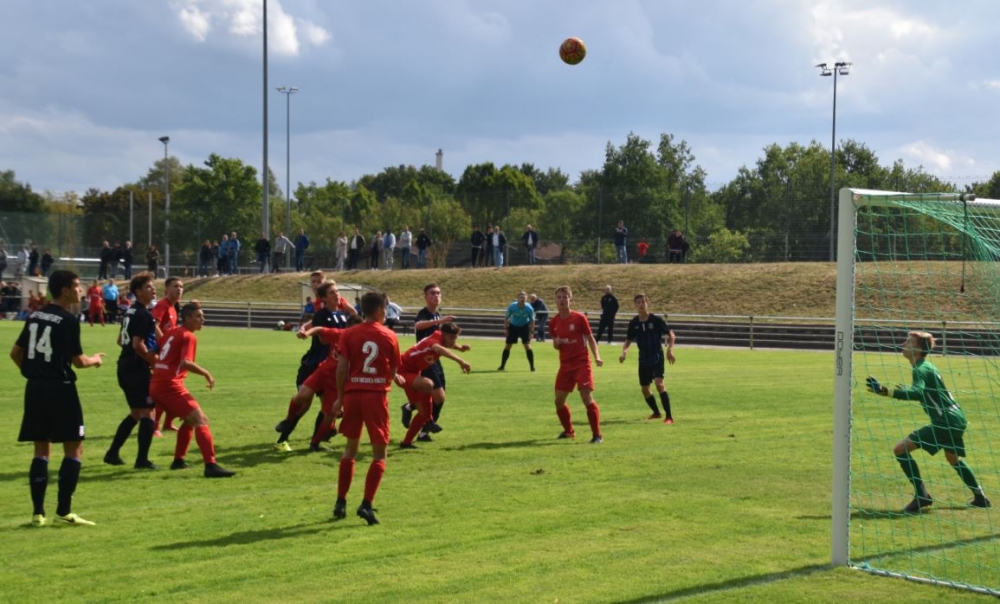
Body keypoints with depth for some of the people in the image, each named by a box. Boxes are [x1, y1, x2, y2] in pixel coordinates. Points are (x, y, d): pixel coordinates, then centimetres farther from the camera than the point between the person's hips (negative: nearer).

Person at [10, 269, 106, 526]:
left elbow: (15, 353, 14)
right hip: (60, 388, -7)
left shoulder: (35, 316, 10)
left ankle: (38, 512, 9)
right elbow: (78, 361, -11)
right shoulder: (68, 320, -11)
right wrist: (95, 360, 9)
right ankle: (64, 511, -3)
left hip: (35, 388, 7)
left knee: (42, 450, 11)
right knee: (74, 449, 1)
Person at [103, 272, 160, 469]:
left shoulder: (131, 311, 15)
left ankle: (113, 453, 22)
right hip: (138, 369, -10)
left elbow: (121, 340, 23)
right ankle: (142, 459, -4)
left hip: (125, 366, 10)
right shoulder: (143, 314, -15)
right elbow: (138, 344, -23)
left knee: (136, 413, 19)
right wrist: (156, 363, -13)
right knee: (147, 413, -4)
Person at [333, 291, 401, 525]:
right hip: (377, 395, -2)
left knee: (350, 448, 18)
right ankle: (366, 504, -7)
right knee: (379, 453, 6)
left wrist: (340, 396, 5)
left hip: (352, 394, 2)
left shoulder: (349, 334, 0)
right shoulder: (389, 336, -1)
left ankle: (340, 503, 18)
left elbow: (341, 368, -4)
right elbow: (393, 372, 5)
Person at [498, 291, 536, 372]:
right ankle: (502, 366, 14)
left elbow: (532, 320, -8)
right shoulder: (512, 307, -23)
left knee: (527, 345, -12)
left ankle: (532, 367, -5)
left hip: (524, 326, -1)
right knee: (508, 346, 1)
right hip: (513, 326, 1)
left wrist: (531, 331, -13)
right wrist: (505, 328, -10)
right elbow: (506, 317, -7)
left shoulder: (529, 308, -23)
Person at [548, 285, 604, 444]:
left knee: (587, 397, -14)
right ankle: (568, 431, 27)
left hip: (582, 363, -5)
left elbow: (590, 338, -1)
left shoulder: (579, 318, -8)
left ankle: (597, 434, -5)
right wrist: (556, 343, -9)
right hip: (565, 365, 5)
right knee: (559, 400, 6)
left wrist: (597, 357, -14)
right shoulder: (554, 322, 5)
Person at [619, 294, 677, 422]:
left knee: (659, 383, -23)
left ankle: (669, 416, -21)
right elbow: (628, 340, 12)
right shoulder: (634, 323, 2)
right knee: (644, 389, 11)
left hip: (657, 357, -5)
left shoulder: (656, 320, -9)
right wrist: (624, 351, -9)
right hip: (643, 359, 5)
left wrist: (670, 350, -17)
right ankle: (656, 412, 36)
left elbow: (671, 335, -2)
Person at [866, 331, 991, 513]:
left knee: (900, 449, -12)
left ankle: (921, 495, -9)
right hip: (955, 419, 10)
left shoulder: (921, 369, -15)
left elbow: (918, 393, -35)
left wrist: (887, 391, -43)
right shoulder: (926, 366, 15)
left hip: (946, 421, -10)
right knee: (953, 459, 32)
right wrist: (907, 390, 36)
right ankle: (980, 498, 41)